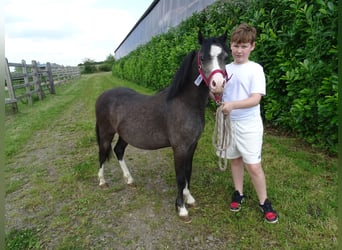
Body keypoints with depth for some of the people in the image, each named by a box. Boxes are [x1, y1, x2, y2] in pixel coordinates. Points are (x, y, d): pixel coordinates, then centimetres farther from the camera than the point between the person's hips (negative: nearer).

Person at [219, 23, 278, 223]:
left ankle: (264, 202, 20)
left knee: (253, 166, -1)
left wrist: (233, 105, -35)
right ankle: (239, 193, 35)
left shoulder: (255, 69, -9)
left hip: (249, 125, -4)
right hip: (229, 122, 5)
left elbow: (256, 99, -20)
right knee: (235, 160, 16)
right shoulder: (226, 69, 4)